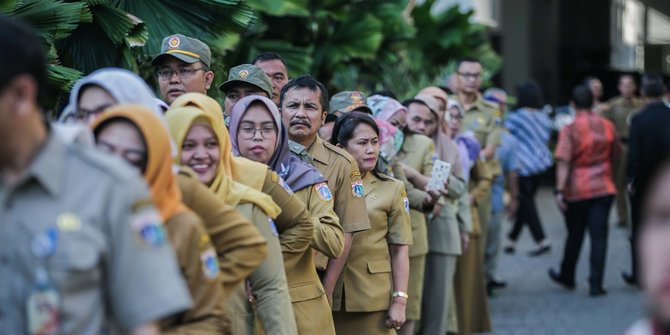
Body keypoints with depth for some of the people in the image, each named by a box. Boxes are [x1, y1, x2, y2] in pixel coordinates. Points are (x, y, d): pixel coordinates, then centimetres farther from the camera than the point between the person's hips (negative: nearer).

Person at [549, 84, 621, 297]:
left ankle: (567, 277, 31)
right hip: (603, 189, 2)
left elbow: (564, 162, -17)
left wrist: (560, 190, -17)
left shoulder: (570, 130, -11)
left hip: (577, 190, -2)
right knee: (599, 236, 1)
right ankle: (596, 284, -2)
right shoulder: (607, 127, 1)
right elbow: (615, 156, 14)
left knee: (575, 236, 13)